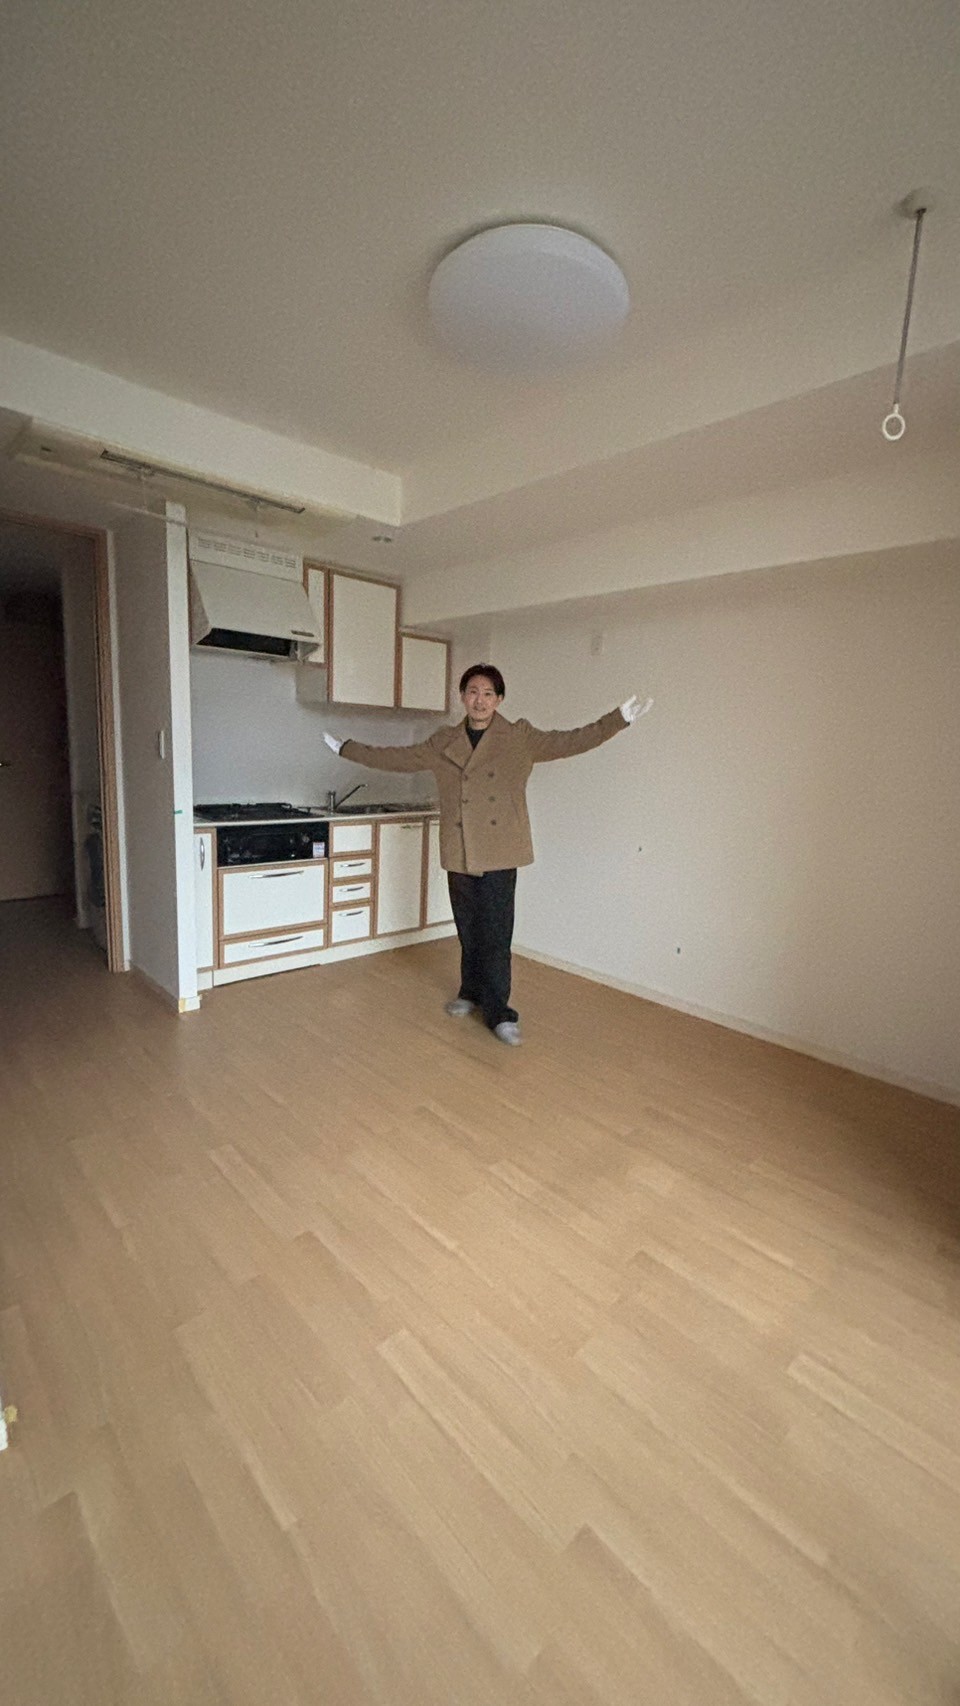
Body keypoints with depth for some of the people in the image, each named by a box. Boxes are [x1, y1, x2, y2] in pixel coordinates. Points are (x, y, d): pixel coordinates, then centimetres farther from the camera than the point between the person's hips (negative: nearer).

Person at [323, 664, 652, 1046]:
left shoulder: (521, 738, 1)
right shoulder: (443, 743, 9)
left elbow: (573, 741, -4)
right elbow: (397, 757, 16)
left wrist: (620, 718, -14)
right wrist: (345, 748, 19)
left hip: (499, 856, -3)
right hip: (459, 855, 3)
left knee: (495, 935, -2)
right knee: (469, 932, 14)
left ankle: (498, 1012, 11)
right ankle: (471, 993, 35)